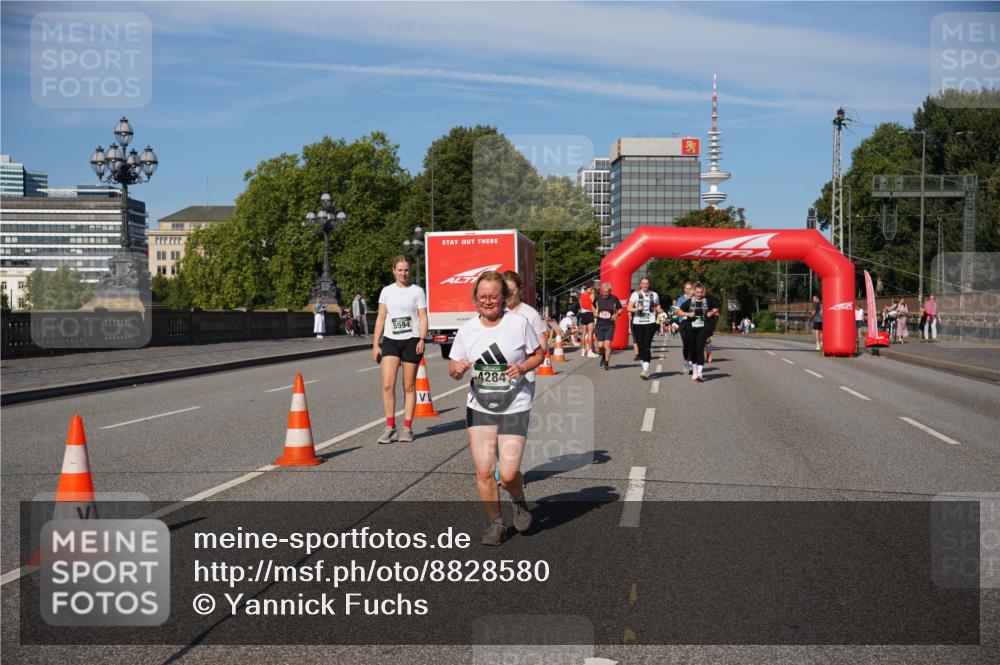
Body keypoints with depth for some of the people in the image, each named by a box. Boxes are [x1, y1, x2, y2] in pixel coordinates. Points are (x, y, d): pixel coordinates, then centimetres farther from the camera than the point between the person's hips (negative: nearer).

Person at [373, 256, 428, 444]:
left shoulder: (417, 291, 6)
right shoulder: (387, 291, 10)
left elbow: (423, 317, 2)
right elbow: (381, 318, 11)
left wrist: (422, 339, -13)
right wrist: (375, 344, 5)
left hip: (411, 341, -1)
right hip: (390, 341, 1)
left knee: (409, 386, 4)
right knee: (387, 385, -10)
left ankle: (407, 428, 11)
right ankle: (390, 427, 0)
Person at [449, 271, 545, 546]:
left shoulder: (518, 323, -6)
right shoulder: (467, 329, 1)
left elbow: (538, 354, 6)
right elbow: (454, 368, 7)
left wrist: (522, 368, -14)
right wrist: (457, 368, -17)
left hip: (514, 407, -2)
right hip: (479, 407, 3)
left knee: (508, 474, -9)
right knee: (483, 470, -2)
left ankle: (519, 502, 27)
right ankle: (496, 523, 19)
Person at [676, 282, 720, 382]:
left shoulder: (708, 300, 1)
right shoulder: (689, 301, 3)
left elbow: (716, 308, 15)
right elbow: (680, 311, 7)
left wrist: (712, 312, -5)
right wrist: (688, 314, -10)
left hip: (703, 328, -2)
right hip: (691, 328, 2)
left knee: (700, 349, -14)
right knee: (693, 349, 11)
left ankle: (699, 373, -17)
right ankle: (695, 371, 27)